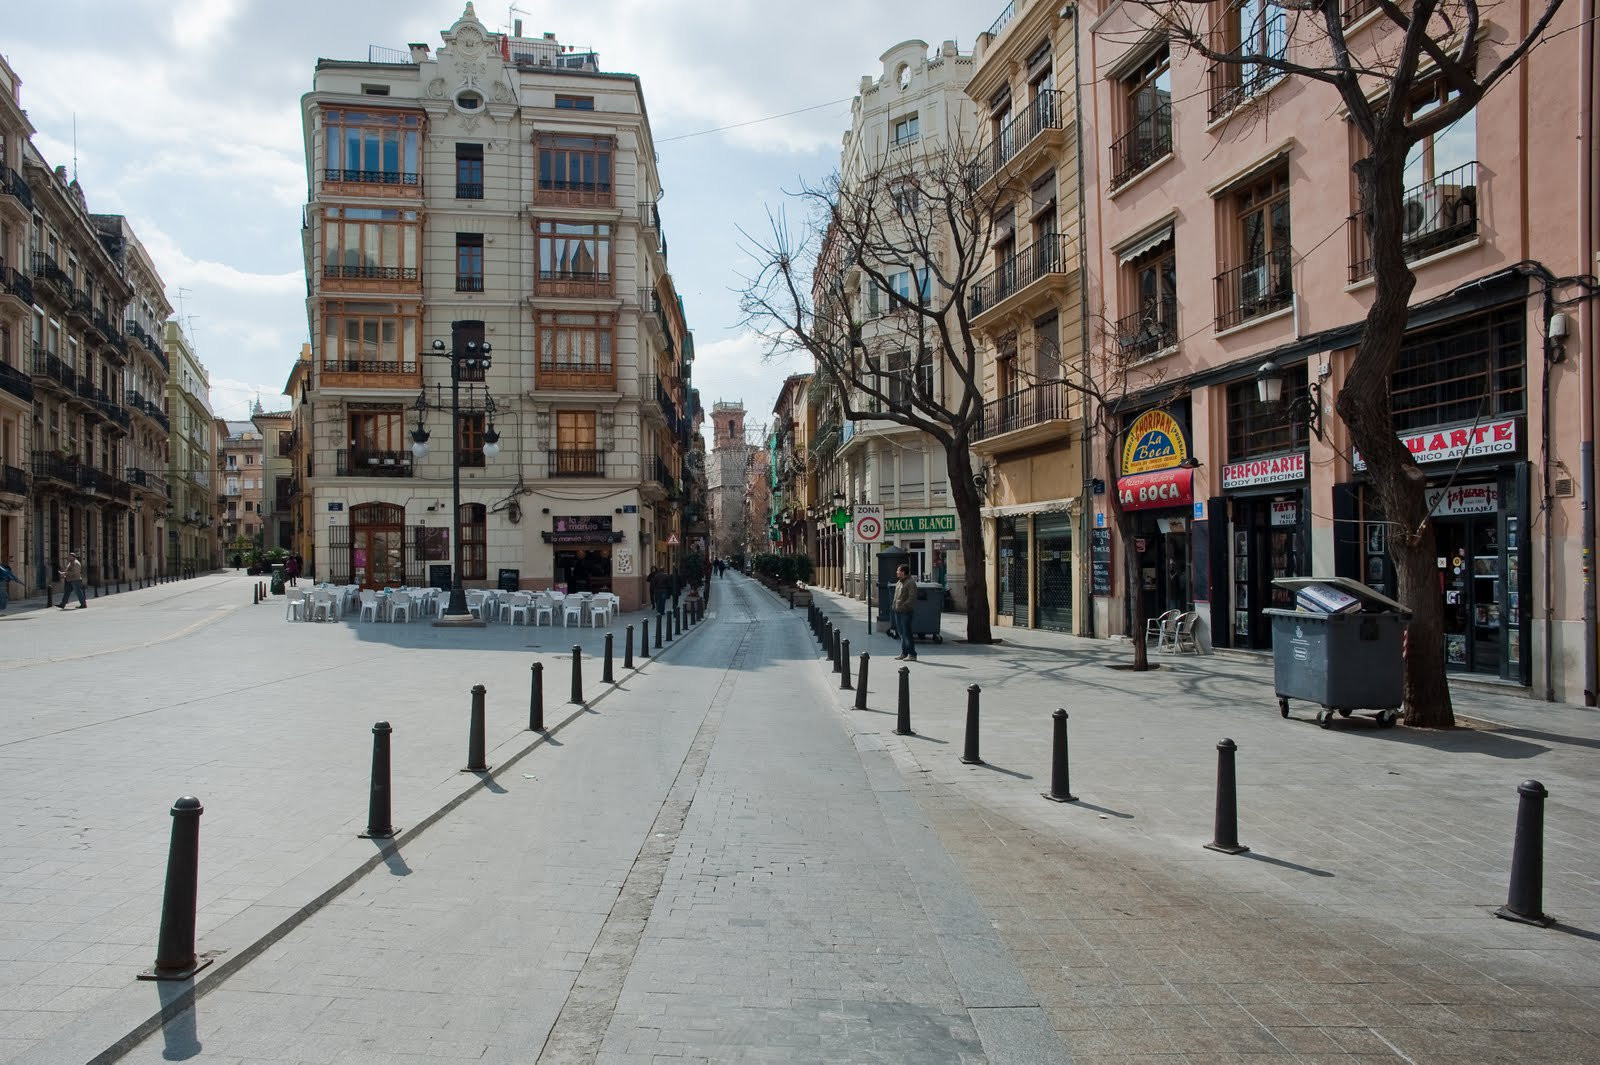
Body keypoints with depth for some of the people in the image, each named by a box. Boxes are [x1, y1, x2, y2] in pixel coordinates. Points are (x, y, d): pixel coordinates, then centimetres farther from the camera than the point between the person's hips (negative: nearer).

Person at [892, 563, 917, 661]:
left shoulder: (910, 583, -12)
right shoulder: (899, 582, 16)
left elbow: (912, 598, -18)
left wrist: (903, 606, -22)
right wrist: (894, 605, 13)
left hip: (905, 612, -9)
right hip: (898, 611, 9)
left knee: (906, 633, -7)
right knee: (901, 632, 13)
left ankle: (912, 654, -2)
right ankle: (904, 653, 21)